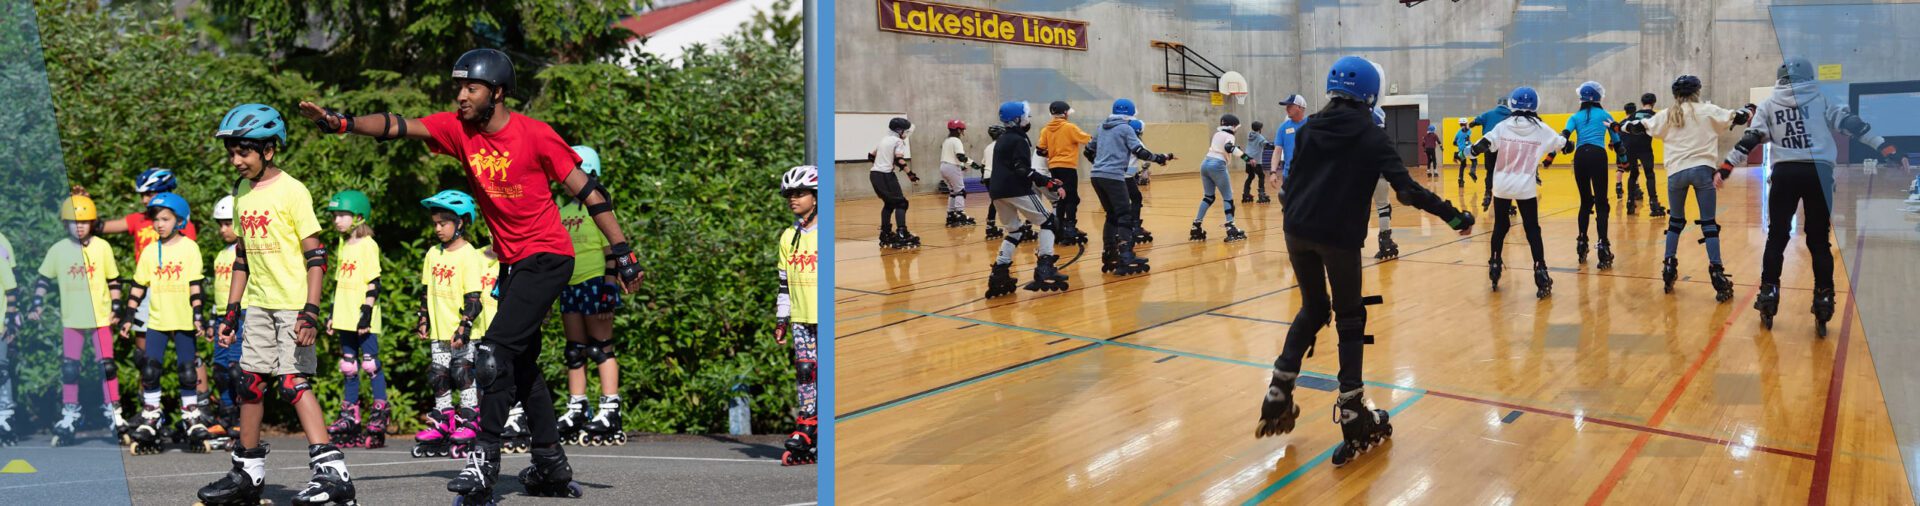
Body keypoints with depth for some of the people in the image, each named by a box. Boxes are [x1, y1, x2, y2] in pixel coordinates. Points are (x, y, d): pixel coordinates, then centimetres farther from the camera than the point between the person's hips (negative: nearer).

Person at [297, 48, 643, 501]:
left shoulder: (535, 135, -15)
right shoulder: (459, 128, 0)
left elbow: (588, 191, -12)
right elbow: (397, 127, -9)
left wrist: (621, 252, -11)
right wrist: (339, 123, -25)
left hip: (548, 258, -8)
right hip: (511, 261, 8)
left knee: (495, 351, -17)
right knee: (520, 363, 14)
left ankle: (486, 458, -9)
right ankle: (552, 468, 24)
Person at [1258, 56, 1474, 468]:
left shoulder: (1311, 128, 9)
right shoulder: (1372, 137, -1)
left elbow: (1291, 178, 11)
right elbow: (1408, 190, -9)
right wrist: (1454, 217, -4)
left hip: (1298, 230, 4)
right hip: (1340, 236, -4)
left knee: (1313, 310, 22)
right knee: (1349, 322, 8)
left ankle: (1278, 396, 17)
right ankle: (1353, 419, 6)